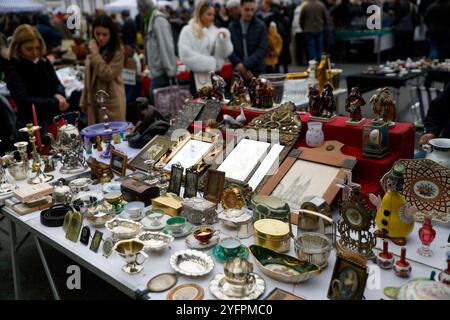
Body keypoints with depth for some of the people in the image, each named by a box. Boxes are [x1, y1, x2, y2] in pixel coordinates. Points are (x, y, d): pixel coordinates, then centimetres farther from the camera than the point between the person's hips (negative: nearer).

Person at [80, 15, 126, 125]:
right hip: (94, 101, 7)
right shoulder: (93, 48, 11)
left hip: (112, 102, -7)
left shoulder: (117, 52, -11)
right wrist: (84, 100, 17)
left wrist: (95, 54, -17)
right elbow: (88, 77, 16)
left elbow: (107, 74, -22)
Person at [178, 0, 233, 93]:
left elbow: (225, 53, 6)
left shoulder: (215, 31, 10)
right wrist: (210, 62, -12)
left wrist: (224, 39, -13)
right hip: (198, 76, -4)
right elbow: (186, 55, -13)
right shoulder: (188, 31, -2)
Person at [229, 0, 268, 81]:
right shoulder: (232, 26, 5)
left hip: (257, 72, -1)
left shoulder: (261, 25, 1)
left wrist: (245, 65, -17)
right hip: (238, 72, 1)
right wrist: (241, 66, -12)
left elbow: (262, 49, -8)